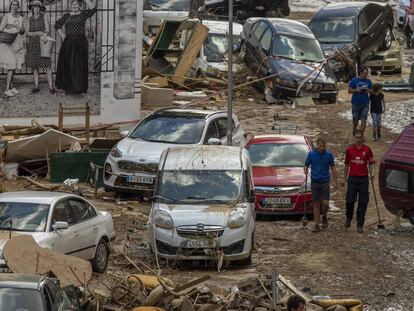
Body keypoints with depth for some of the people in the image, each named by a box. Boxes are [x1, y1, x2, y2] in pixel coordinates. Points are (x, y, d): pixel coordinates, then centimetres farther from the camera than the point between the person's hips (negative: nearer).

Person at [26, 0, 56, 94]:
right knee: (34, 66, 2)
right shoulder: (30, 19, 9)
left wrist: (44, 35, -28)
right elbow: (27, 33, 1)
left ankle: (51, 87, -10)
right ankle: (36, 87, 8)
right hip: (32, 45, 3)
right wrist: (37, 33, -16)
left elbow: (47, 30, -6)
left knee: (47, 66, -9)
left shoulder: (44, 17, 1)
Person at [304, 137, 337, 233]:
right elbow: (306, 166, 7)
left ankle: (324, 217, 19)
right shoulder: (311, 154, 0)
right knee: (316, 204, 1)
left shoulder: (329, 155, 1)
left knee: (325, 203, -11)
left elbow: (333, 168, 8)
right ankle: (317, 225, 6)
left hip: (325, 182, 0)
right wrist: (306, 171, -17)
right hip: (315, 182, 0)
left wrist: (334, 181, 4)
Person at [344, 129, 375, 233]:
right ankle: (348, 218, 26)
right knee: (350, 201, -1)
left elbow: (370, 163, 7)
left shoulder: (367, 150, 1)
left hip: (363, 179, 0)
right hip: (352, 178, 1)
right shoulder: (349, 149, 4)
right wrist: (345, 178, 12)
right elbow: (346, 164, 12)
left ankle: (360, 225, 6)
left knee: (363, 202, 0)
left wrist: (371, 173, -10)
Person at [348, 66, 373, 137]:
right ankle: (354, 131, 35)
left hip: (365, 103, 2)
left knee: (363, 119, -8)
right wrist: (357, 90, -18)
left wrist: (368, 90, -11)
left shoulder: (368, 81, 6)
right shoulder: (354, 81, -3)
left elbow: (371, 91, 11)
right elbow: (349, 91, -2)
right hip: (356, 103, -2)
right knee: (355, 120, 6)